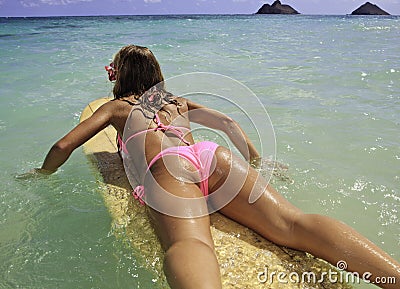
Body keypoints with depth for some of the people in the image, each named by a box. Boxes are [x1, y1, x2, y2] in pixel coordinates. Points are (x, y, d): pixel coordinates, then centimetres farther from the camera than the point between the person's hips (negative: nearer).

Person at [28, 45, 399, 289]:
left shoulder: (117, 106, 32)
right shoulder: (178, 101, 39)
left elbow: (63, 146, 27)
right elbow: (228, 123, 30)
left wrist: (42, 173, 48)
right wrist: (258, 162, 42)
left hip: (166, 168, -3)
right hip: (213, 156, 3)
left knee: (188, 244, -32)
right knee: (292, 223, -16)